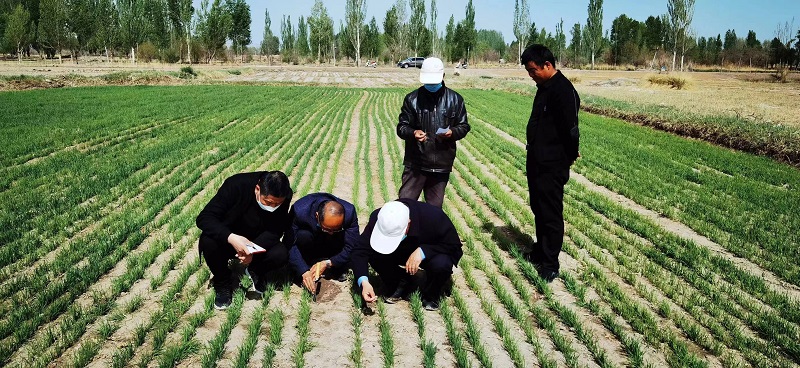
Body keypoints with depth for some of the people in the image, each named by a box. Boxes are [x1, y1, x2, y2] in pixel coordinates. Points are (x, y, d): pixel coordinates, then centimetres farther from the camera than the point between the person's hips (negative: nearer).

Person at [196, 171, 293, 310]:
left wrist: (254, 251, -35)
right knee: (207, 242, -33)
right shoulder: (236, 185, -29)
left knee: (281, 255, -27)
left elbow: (276, 231, -16)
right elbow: (203, 218, -30)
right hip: (227, 239, -2)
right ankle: (223, 282, -4)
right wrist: (231, 238, -47)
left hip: (259, 243, 2)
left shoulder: (285, 197, -21)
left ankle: (256, 271, 8)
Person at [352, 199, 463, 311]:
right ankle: (401, 286, 1)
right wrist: (364, 282, -43)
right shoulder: (377, 218, -28)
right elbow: (360, 251, -27)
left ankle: (431, 295, -3)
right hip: (403, 254, 3)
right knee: (375, 253, -25)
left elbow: (454, 245, -25)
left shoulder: (434, 217, -36)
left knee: (441, 264, -36)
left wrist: (422, 251, -37)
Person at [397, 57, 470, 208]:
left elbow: (464, 126, 10)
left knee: (435, 207, 11)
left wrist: (452, 132, -13)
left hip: (442, 165, 1)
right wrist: (413, 133, -19)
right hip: (415, 163, -1)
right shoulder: (412, 98, 0)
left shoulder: (455, 99, 4)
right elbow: (401, 127, 4)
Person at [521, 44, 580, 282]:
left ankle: (550, 265, 9)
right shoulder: (543, 87, 11)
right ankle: (540, 252, 34)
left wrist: (568, 158, -8)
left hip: (552, 167, -10)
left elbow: (570, 130, -20)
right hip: (536, 163, 10)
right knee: (538, 210, 19)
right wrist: (534, 155, 14)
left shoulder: (563, 91, -20)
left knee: (551, 215, 0)